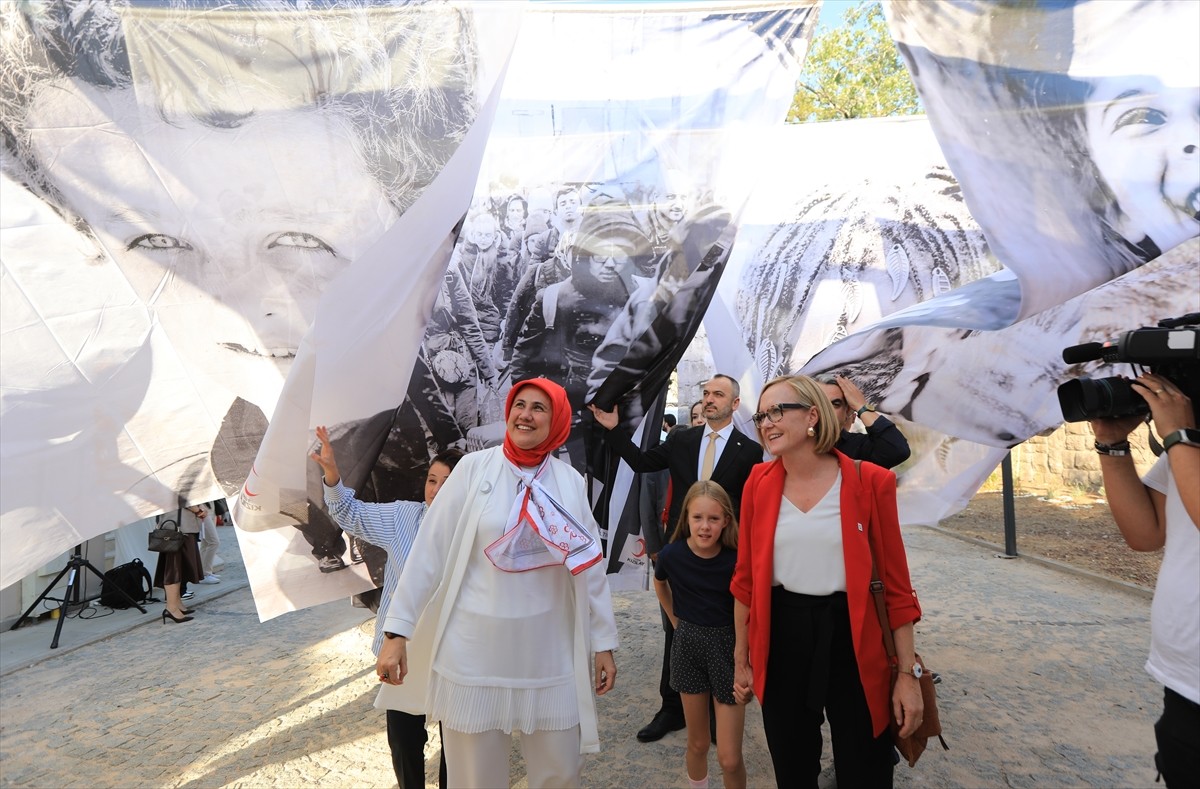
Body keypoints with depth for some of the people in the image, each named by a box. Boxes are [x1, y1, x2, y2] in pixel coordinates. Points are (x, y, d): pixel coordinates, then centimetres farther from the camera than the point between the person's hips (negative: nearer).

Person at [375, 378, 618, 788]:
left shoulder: (570, 482, 1)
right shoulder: (474, 468, -6)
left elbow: (590, 565, 6)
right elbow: (429, 551, -5)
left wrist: (603, 641, 8)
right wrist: (397, 630, -7)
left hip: (548, 652, 2)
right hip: (474, 649, -2)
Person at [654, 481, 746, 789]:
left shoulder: (735, 561, -19)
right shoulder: (672, 555, -11)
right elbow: (660, 585, 12)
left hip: (726, 648, -2)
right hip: (688, 647, 2)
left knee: (729, 759, 0)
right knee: (697, 743, 19)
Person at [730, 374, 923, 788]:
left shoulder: (871, 482, -9)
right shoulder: (758, 484, -2)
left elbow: (895, 582, -4)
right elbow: (746, 578, 5)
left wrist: (908, 673, -3)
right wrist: (741, 659, 9)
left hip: (852, 640, -2)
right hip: (781, 639, 2)